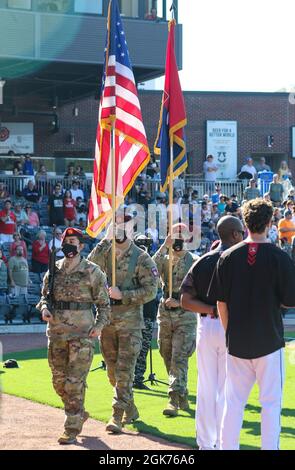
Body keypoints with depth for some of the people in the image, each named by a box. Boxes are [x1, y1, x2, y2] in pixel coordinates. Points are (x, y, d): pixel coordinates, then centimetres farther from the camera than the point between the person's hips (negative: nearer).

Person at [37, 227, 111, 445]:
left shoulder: (92, 272, -3)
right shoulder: (54, 270, 8)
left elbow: (104, 303, 2)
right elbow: (45, 295, 18)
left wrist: (99, 325, -11)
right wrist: (44, 308, -3)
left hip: (82, 333, -5)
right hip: (57, 332, 5)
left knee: (75, 382, -8)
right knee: (59, 381, 11)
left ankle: (72, 429, -2)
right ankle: (79, 413, 33)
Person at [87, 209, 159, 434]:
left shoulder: (141, 258, -4)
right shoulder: (105, 253, 8)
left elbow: (151, 290, -9)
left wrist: (123, 295, -15)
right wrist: (105, 241, -16)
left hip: (130, 322, -5)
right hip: (107, 320, 5)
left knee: (124, 370, -10)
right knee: (113, 371, 12)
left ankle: (118, 416, -10)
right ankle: (131, 409, 29)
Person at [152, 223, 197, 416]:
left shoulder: (194, 262, -1)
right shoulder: (164, 258, 9)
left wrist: (179, 302, -17)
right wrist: (164, 247, -16)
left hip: (185, 315, -5)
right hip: (165, 314, 5)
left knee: (179, 359, -12)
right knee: (168, 358, 11)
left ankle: (175, 400, -15)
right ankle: (182, 395, 25)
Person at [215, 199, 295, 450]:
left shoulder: (228, 257, -2)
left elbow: (221, 301, 2)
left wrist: (229, 333, 13)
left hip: (237, 341, 3)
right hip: (269, 341, -3)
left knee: (234, 402, 11)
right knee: (271, 402, 5)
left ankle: (228, 447, 15)